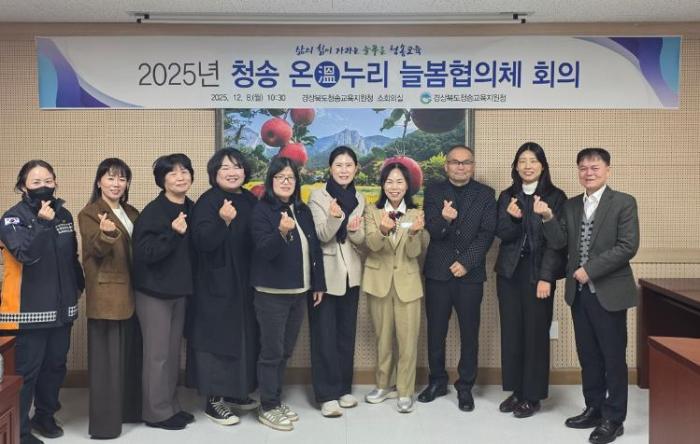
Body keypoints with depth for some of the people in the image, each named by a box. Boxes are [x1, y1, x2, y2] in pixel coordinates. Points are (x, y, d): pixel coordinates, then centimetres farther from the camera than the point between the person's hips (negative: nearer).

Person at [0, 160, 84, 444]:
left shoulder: (64, 214, 7)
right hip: (30, 309, -6)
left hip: (61, 307, 6)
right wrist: (43, 224, -33)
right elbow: (25, 254, -26)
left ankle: (45, 415, 33)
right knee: (26, 369, 0)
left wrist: (81, 283, 17)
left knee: (55, 364, 16)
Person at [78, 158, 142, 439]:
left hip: (131, 293, 7)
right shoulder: (89, 214, -5)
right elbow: (96, 250, -19)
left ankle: (129, 410, 28)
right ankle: (104, 423, 6)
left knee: (131, 356, 14)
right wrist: (105, 233, -38)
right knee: (107, 358, -3)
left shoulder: (132, 213, 14)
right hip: (106, 295, -7)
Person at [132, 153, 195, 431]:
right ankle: (156, 412, 12)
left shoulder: (192, 209, 5)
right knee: (157, 354, 0)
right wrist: (173, 232, -31)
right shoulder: (152, 211, -15)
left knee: (173, 353, 14)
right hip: (154, 292, -7)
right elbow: (144, 253, -23)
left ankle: (171, 406, 26)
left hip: (179, 290, 7)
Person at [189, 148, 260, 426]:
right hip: (216, 283, -7)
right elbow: (202, 241, -21)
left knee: (244, 336, 13)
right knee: (218, 338, -1)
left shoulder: (250, 201, 8)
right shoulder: (208, 201, -10)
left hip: (245, 282, 7)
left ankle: (236, 393, 28)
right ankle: (214, 400, 11)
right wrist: (223, 220, -34)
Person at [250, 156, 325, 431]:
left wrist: (318, 284, 12)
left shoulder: (303, 210, 8)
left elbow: (315, 248, 13)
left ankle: (277, 400, 27)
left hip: (299, 292, 6)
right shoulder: (262, 210, -10)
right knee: (272, 351, 1)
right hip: (271, 293, -6)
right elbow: (264, 250, -20)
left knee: (286, 351, 14)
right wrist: (282, 232, -39)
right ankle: (267, 408, 14)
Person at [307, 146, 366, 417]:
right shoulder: (318, 196, -6)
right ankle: (327, 394, 5)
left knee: (346, 333, 11)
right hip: (325, 274, -5)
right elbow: (321, 237, -15)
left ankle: (344, 388, 23)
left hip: (350, 274, 5)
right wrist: (335, 216, -33)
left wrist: (355, 230, -19)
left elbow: (361, 241, 4)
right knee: (325, 335, -2)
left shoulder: (359, 199, 8)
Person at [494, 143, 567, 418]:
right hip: (509, 271, 4)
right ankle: (516, 390, 21)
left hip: (538, 272, -4)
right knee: (511, 331, 8)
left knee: (536, 333, 2)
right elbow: (501, 235, 2)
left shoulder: (555, 197, -3)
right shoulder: (507, 196, 9)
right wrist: (511, 217, -18)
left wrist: (546, 277, -14)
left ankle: (532, 396, 15)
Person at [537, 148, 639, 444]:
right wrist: (547, 218, -13)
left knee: (613, 358, 4)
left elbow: (628, 246, -14)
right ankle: (594, 408, 28)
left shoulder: (624, 203, -6)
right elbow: (559, 242, 3)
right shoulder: (571, 205, 9)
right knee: (588, 356, 14)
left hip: (609, 292, -5)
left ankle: (613, 419, 16)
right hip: (579, 292, 5)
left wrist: (590, 270, -17)